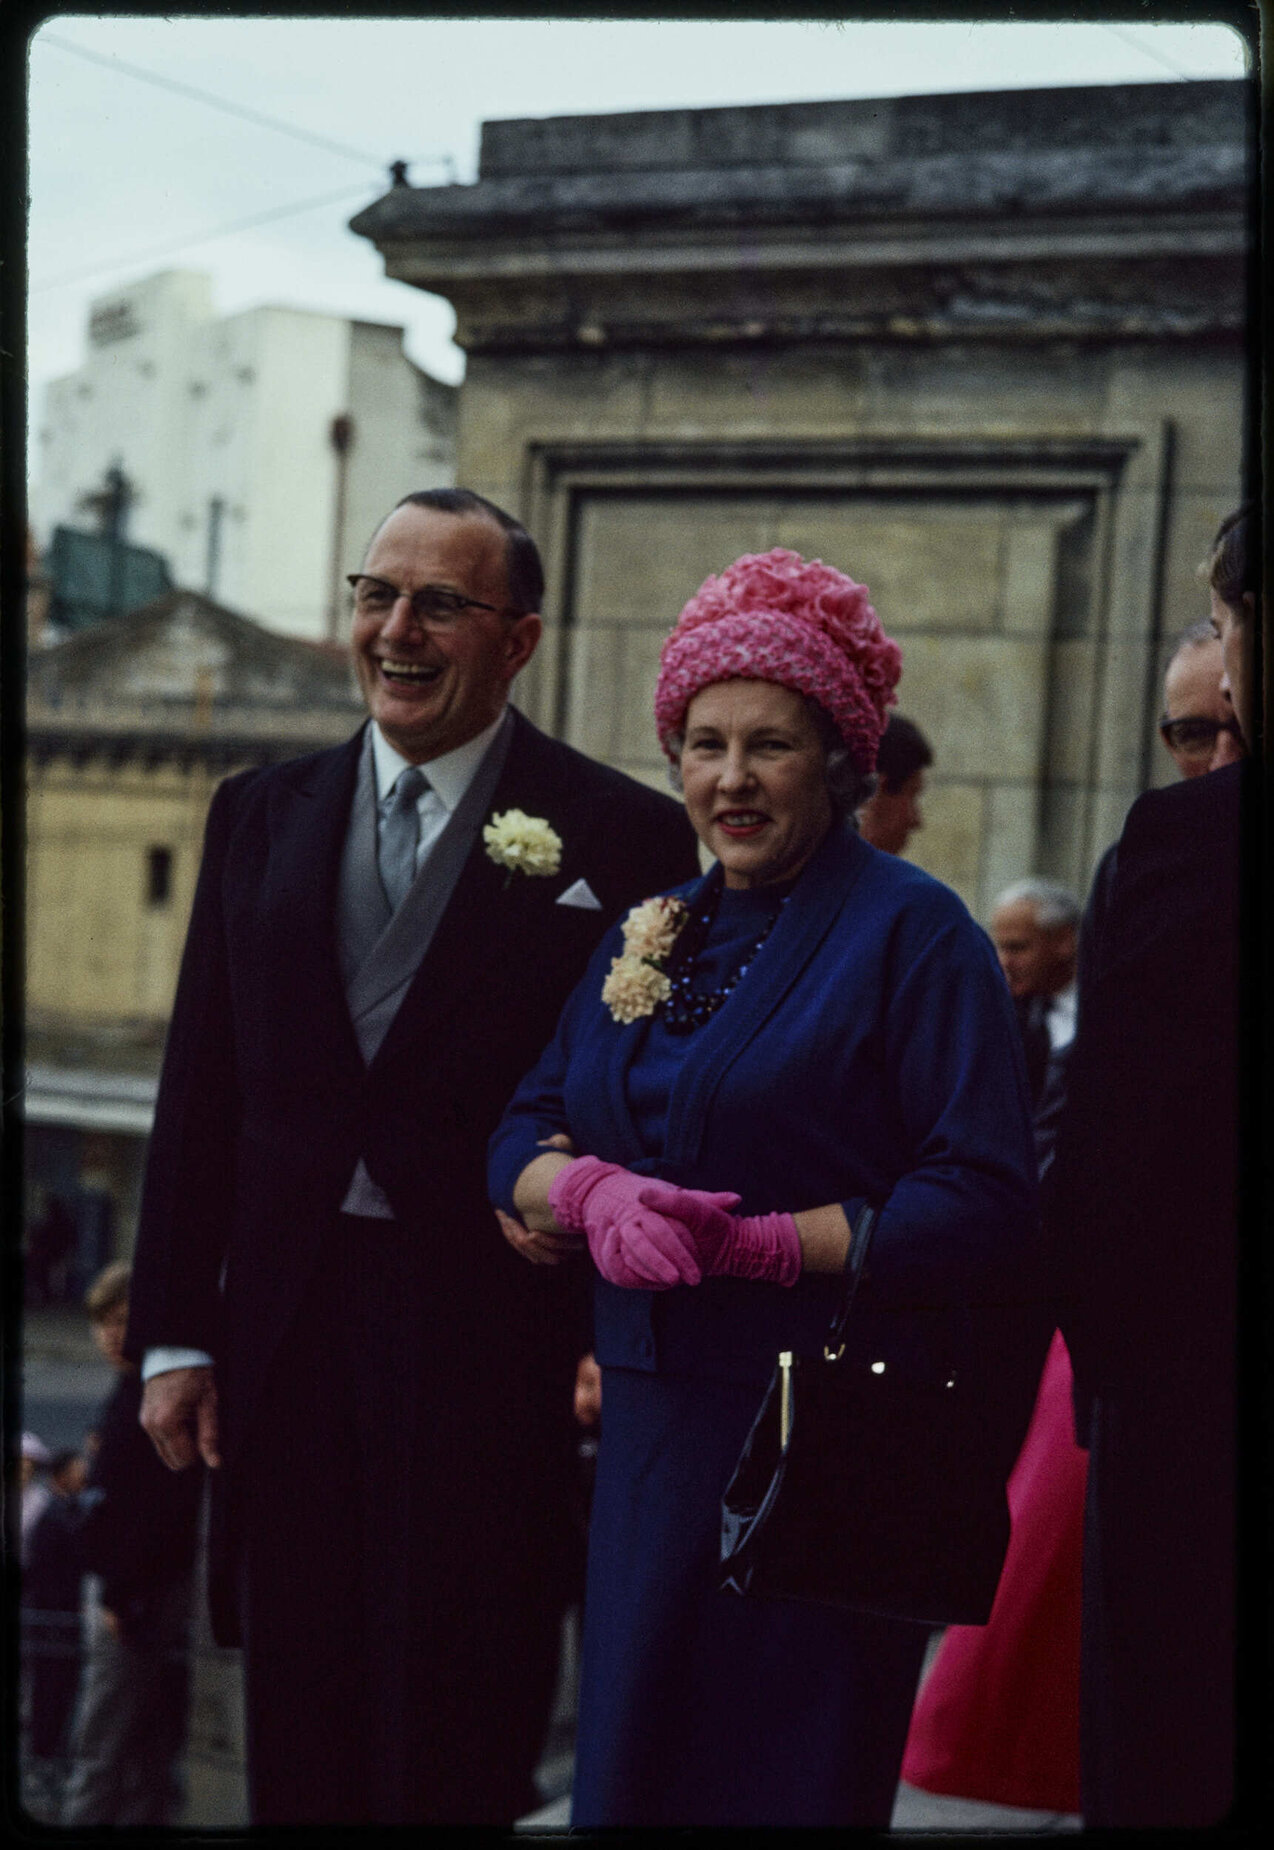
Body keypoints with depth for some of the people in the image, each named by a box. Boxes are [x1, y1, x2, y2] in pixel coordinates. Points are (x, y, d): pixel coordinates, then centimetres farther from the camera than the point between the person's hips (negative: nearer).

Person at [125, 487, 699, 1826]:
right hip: (287, 1329, 4)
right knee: (296, 1748, 11)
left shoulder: (620, 838, -2)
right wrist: (175, 1334, 7)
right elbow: (200, 1095, 11)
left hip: (492, 1339, -4)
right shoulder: (260, 816, 11)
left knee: (452, 1759, 2)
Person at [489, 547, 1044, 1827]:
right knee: (631, 1768, 11)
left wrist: (757, 1243, -21)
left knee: (785, 1781, 3)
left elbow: (980, 1207, -14)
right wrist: (590, 1193, -11)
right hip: (652, 1432, 6)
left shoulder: (913, 932, -6)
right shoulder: (648, 934, 14)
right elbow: (523, 1135, 12)